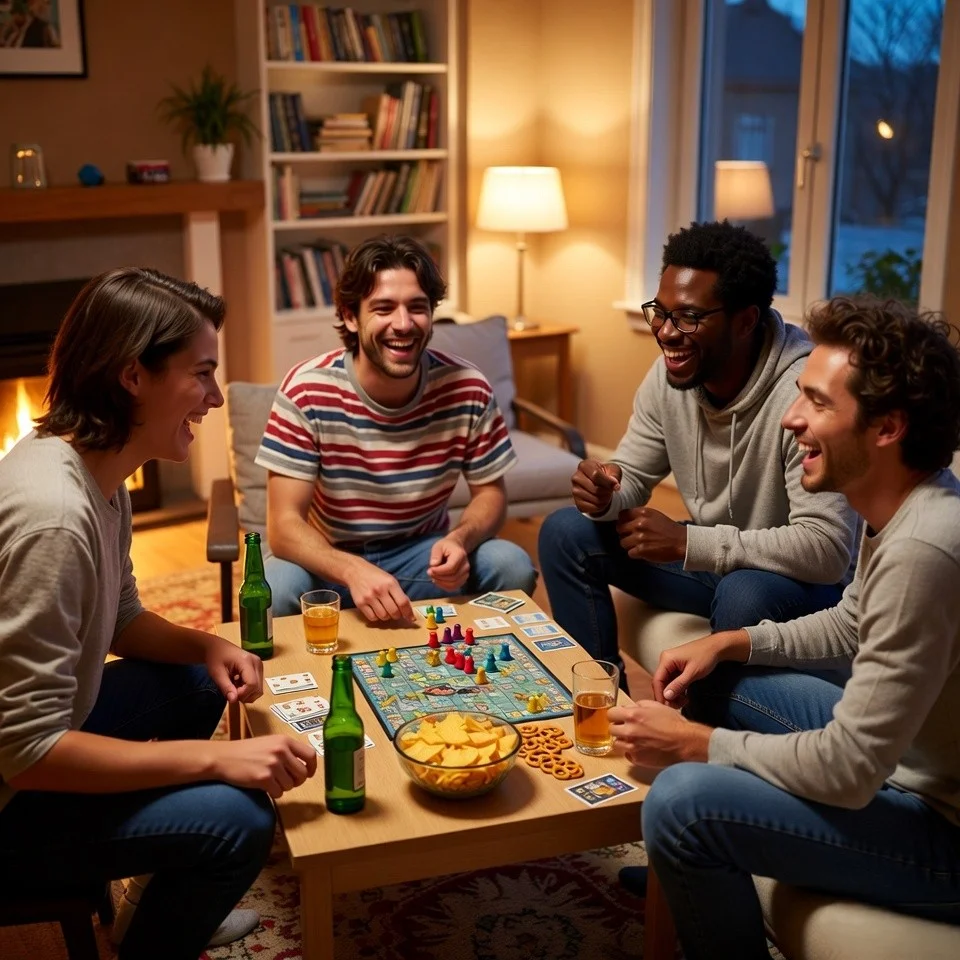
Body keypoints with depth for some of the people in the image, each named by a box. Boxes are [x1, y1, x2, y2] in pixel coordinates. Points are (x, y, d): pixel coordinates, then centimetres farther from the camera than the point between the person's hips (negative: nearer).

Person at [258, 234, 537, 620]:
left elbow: (490, 492, -1)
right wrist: (355, 572, -43)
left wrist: (460, 539, -25)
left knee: (512, 567, -23)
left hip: (422, 554, 3)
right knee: (275, 588, -33)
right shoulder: (306, 390, -21)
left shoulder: (467, 389, -14)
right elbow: (284, 525, -22)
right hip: (332, 560, -2)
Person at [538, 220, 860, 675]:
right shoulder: (669, 373, -8)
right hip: (709, 555, 7)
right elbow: (632, 476, 3)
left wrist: (687, 543, -34)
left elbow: (827, 548, -34)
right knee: (565, 532, -3)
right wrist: (605, 494, -22)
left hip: (800, 579, -6)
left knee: (744, 592, -38)